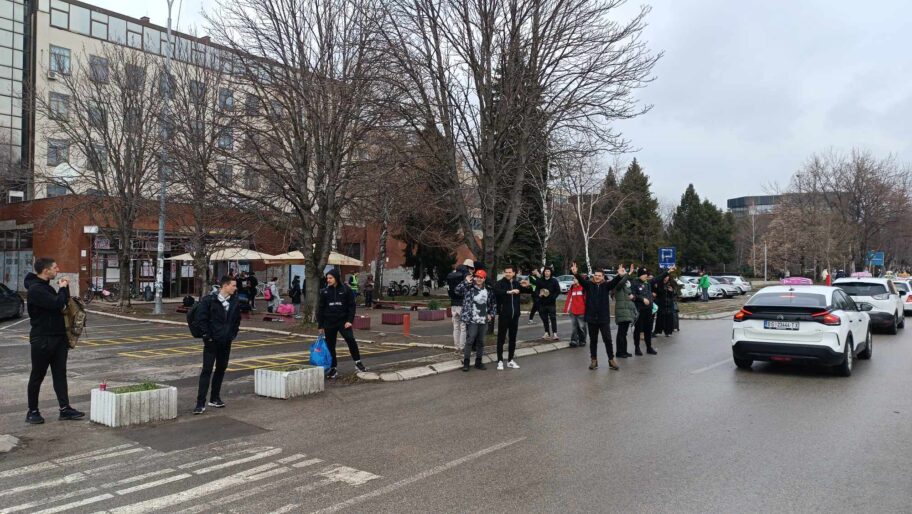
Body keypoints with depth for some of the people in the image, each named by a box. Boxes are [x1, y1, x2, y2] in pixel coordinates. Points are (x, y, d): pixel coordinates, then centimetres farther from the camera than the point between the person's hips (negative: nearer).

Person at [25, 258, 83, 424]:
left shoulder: (46, 287, 15)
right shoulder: (35, 289, -16)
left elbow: (63, 303, 16)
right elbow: (57, 304, -26)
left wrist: (64, 288, 3)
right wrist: (63, 288, -9)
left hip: (58, 337, 9)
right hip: (42, 339, -9)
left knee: (60, 374, 7)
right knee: (37, 376, 3)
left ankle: (65, 408, 9)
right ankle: (32, 411, 15)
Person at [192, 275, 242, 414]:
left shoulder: (234, 302, 6)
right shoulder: (209, 300, -12)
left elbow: (237, 319, 19)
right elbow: (200, 319, -13)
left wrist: (233, 333, 9)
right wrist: (207, 335, -13)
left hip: (226, 342, 6)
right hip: (211, 342, -6)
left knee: (221, 369, 12)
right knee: (207, 371, -6)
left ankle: (215, 398, 25)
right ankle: (200, 403, -3)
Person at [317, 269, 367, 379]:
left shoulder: (345, 289, -2)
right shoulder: (324, 291, 4)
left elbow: (351, 306, -1)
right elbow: (320, 309, 7)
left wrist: (350, 320, -10)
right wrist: (320, 325, 5)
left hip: (343, 321, -2)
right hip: (329, 322, 2)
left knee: (350, 339, -19)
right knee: (330, 345, 6)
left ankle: (357, 362, -4)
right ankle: (333, 368, 17)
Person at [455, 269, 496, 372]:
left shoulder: (488, 290, 9)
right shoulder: (469, 288, -3)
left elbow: (493, 303, 19)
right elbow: (457, 290, -18)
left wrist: (491, 314, 8)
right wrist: (466, 282, -23)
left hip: (483, 321, 5)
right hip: (472, 320, -5)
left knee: (481, 342, 11)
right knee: (470, 341, -6)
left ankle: (478, 362, 22)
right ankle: (466, 362, 5)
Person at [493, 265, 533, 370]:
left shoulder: (517, 283, 9)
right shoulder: (500, 283, -7)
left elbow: (530, 291, 16)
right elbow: (496, 291, -28)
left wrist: (527, 286, -7)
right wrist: (509, 292, -42)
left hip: (515, 315, 5)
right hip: (503, 315, -5)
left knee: (513, 338, 11)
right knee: (501, 338, 0)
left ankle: (510, 360, 20)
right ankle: (500, 361, 6)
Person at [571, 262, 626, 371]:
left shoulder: (606, 285, 0)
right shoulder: (589, 284, 1)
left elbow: (615, 281, -19)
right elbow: (581, 280, -18)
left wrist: (620, 276, -42)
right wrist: (575, 274, -40)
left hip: (604, 318, -1)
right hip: (591, 318, 1)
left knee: (608, 340, 4)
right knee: (593, 340, 10)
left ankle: (611, 360, 16)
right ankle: (594, 360, 21)